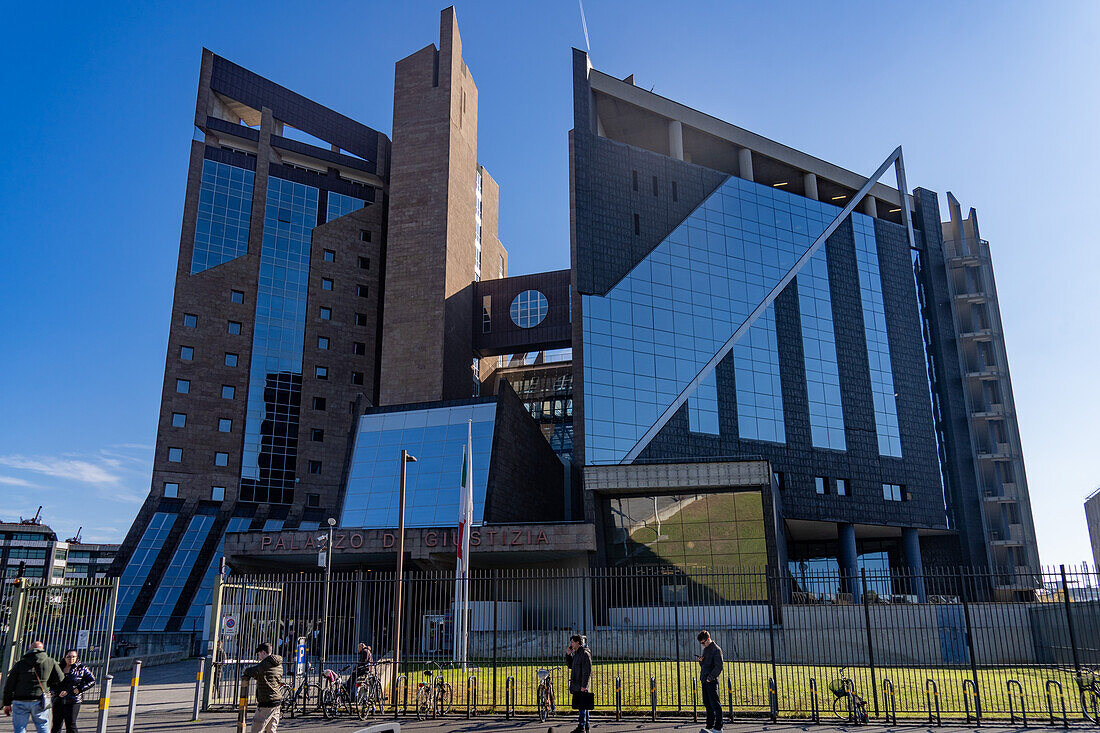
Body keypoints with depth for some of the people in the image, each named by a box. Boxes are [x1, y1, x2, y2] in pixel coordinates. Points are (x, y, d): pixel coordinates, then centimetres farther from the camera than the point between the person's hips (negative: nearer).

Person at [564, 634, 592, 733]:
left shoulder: (585, 654, -14)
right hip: (576, 686, 10)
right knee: (584, 707, 13)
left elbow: (587, 671, -18)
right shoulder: (576, 653, 15)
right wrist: (568, 654, 8)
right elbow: (570, 665, 21)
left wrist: (583, 686, -22)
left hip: (581, 686, -10)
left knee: (582, 706, -9)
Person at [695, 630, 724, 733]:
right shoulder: (705, 649, 17)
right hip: (704, 681, 8)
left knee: (715, 704, -4)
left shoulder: (716, 649, -9)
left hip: (711, 681, -8)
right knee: (707, 704, 10)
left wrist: (710, 677, -19)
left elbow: (718, 667, -15)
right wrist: (701, 661, 2)